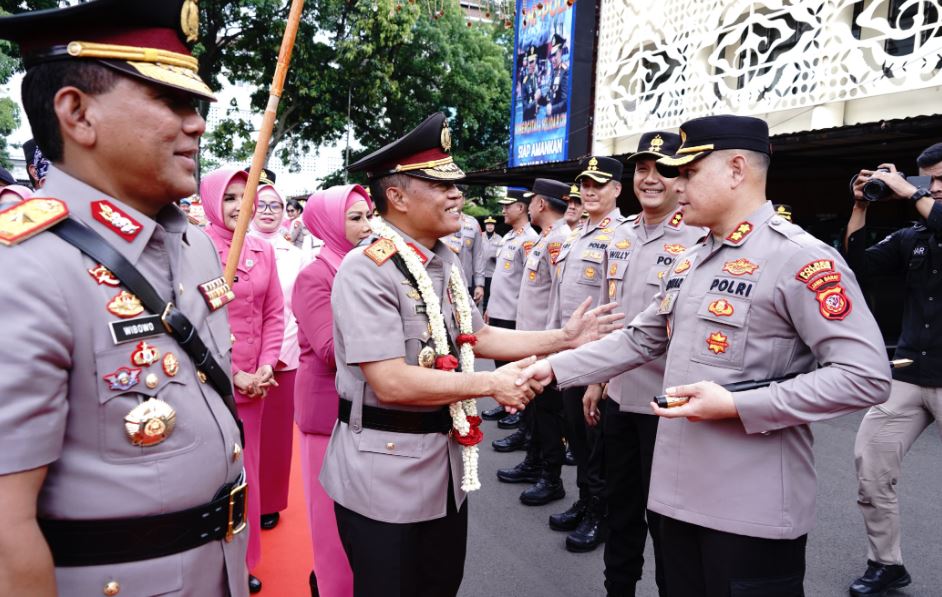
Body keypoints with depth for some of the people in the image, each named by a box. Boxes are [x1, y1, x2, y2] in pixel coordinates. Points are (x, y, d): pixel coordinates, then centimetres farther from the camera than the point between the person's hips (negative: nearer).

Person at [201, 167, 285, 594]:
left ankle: (242, 562, 33)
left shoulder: (263, 251, 6)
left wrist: (267, 365, -2)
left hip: (254, 382, 6)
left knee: (246, 472, 16)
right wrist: (232, 375, -13)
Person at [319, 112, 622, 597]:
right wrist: (490, 384, -21)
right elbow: (390, 383, -27)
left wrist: (563, 338, 7)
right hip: (385, 470, -8)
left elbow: (475, 338, 12)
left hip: (446, 461, 8)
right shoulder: (365, 270, -22)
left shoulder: (445, 261, 6)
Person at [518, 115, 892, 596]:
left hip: (754, 510, -7)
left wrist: (736, 405, -22)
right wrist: (556, 367, 8)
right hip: (681, 493, 8)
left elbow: (866, 376, -19)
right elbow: (638, 340, 17)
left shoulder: (801, 259, -14)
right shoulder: (688, 263, 11)